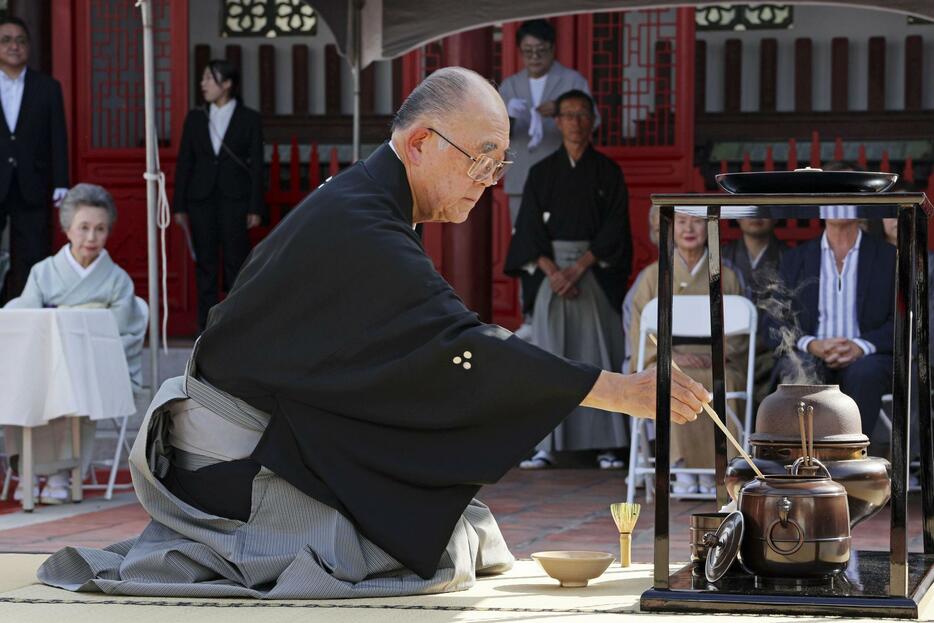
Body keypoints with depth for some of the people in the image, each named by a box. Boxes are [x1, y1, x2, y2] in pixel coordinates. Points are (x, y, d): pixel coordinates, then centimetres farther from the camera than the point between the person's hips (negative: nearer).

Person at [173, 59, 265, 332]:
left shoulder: (249, 119, 1)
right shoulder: (195, 118, 9)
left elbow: (256, 165, 0)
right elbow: (184, 163, 9)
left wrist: (255, 208, -6)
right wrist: (179, 206, 4)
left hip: (235, 199, -3)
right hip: (201, 200, 3)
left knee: (236, 263, -2)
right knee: (205, 264, 4)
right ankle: (206, 327, 8)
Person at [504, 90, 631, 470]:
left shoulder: (608, 173, 6)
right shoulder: (541, 173, 9)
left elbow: (614, 228, -2)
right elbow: (530, 228, 2)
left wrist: (578, 269, -12)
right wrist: (553, 272, -13)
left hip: (595, 270, -1)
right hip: (549, 271, 1)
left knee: (598, 352, -4)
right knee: (548, 351, -5)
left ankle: (607, 444, -2)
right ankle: (545, 446, -6)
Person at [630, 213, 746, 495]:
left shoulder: (726, 277, 16)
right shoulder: (653, 275, 14)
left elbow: (737, 333, 13)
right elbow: (640, 331, 7)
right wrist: (670, 355, -11)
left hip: (717, 364, 0)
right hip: (666, 365, 0)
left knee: (721, 383, -35)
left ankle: (711, 470, -32)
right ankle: (681, 469, -37)